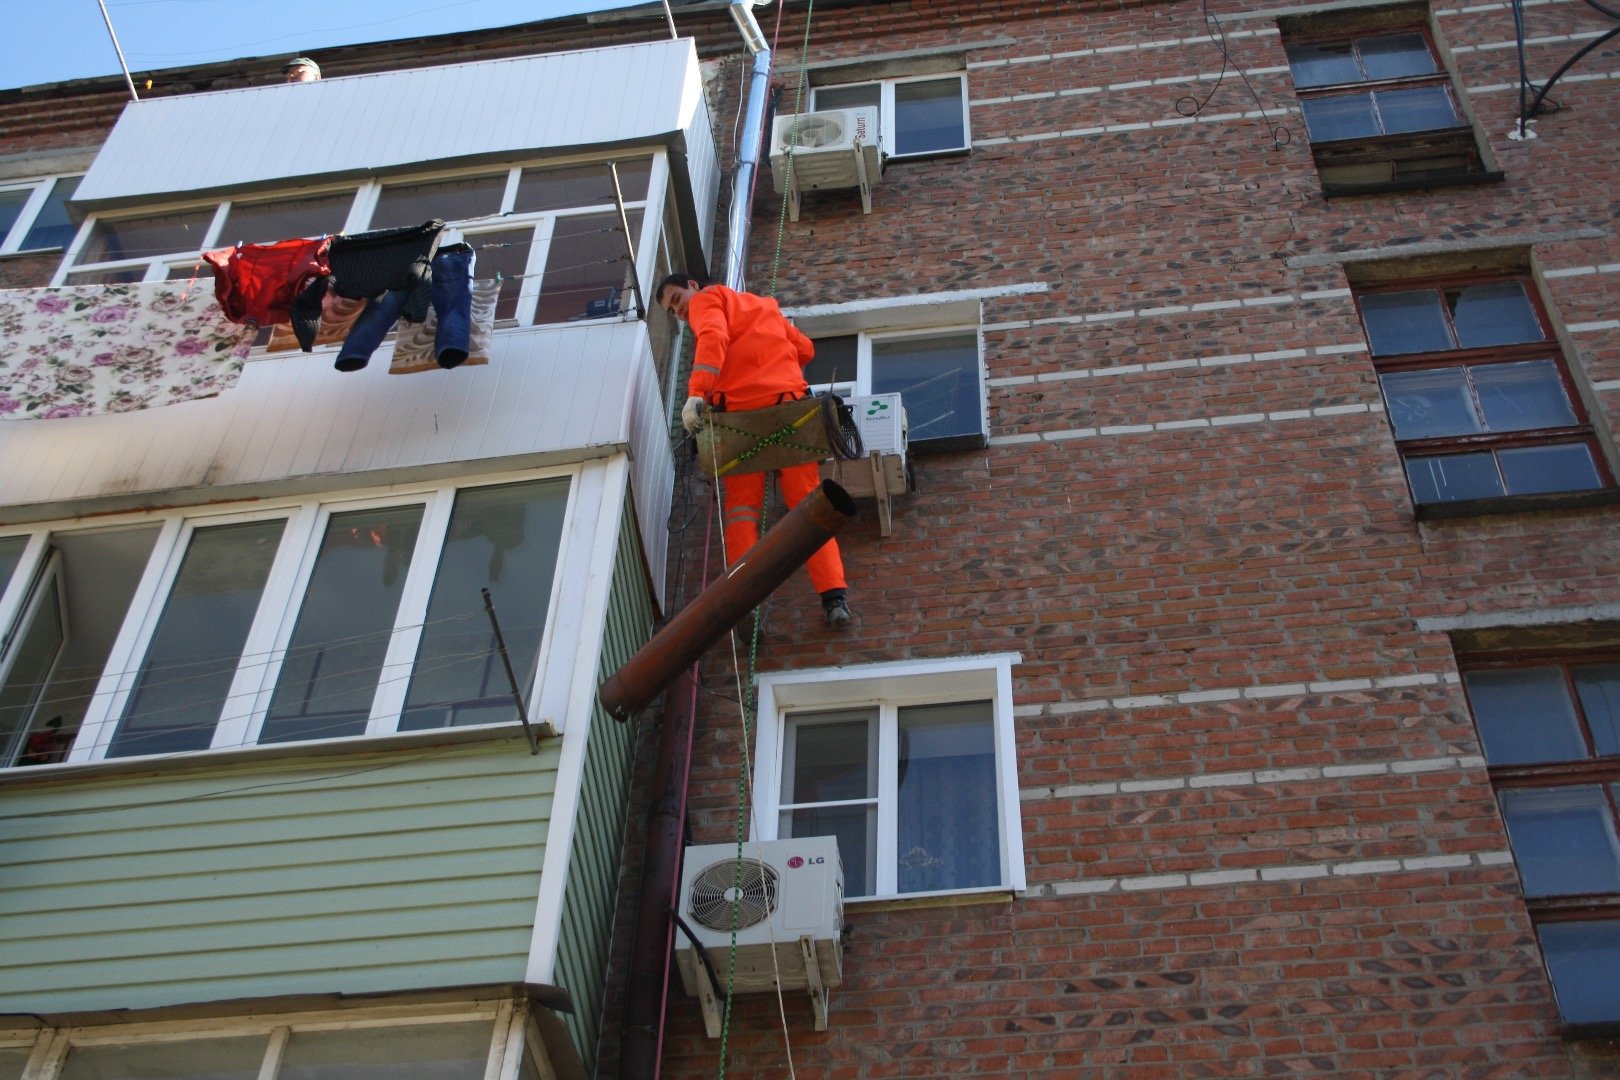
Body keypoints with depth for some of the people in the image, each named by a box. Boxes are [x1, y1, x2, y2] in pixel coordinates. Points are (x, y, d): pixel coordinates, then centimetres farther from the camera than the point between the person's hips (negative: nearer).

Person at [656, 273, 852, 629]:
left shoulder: (707, 299, 13)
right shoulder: (761, 306, 32)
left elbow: (713, 339, -9)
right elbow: (805, 348, 29)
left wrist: (697, 392, -21)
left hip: (740, 406, -4)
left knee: (742, 509, -2)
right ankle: (834, 596, -12)